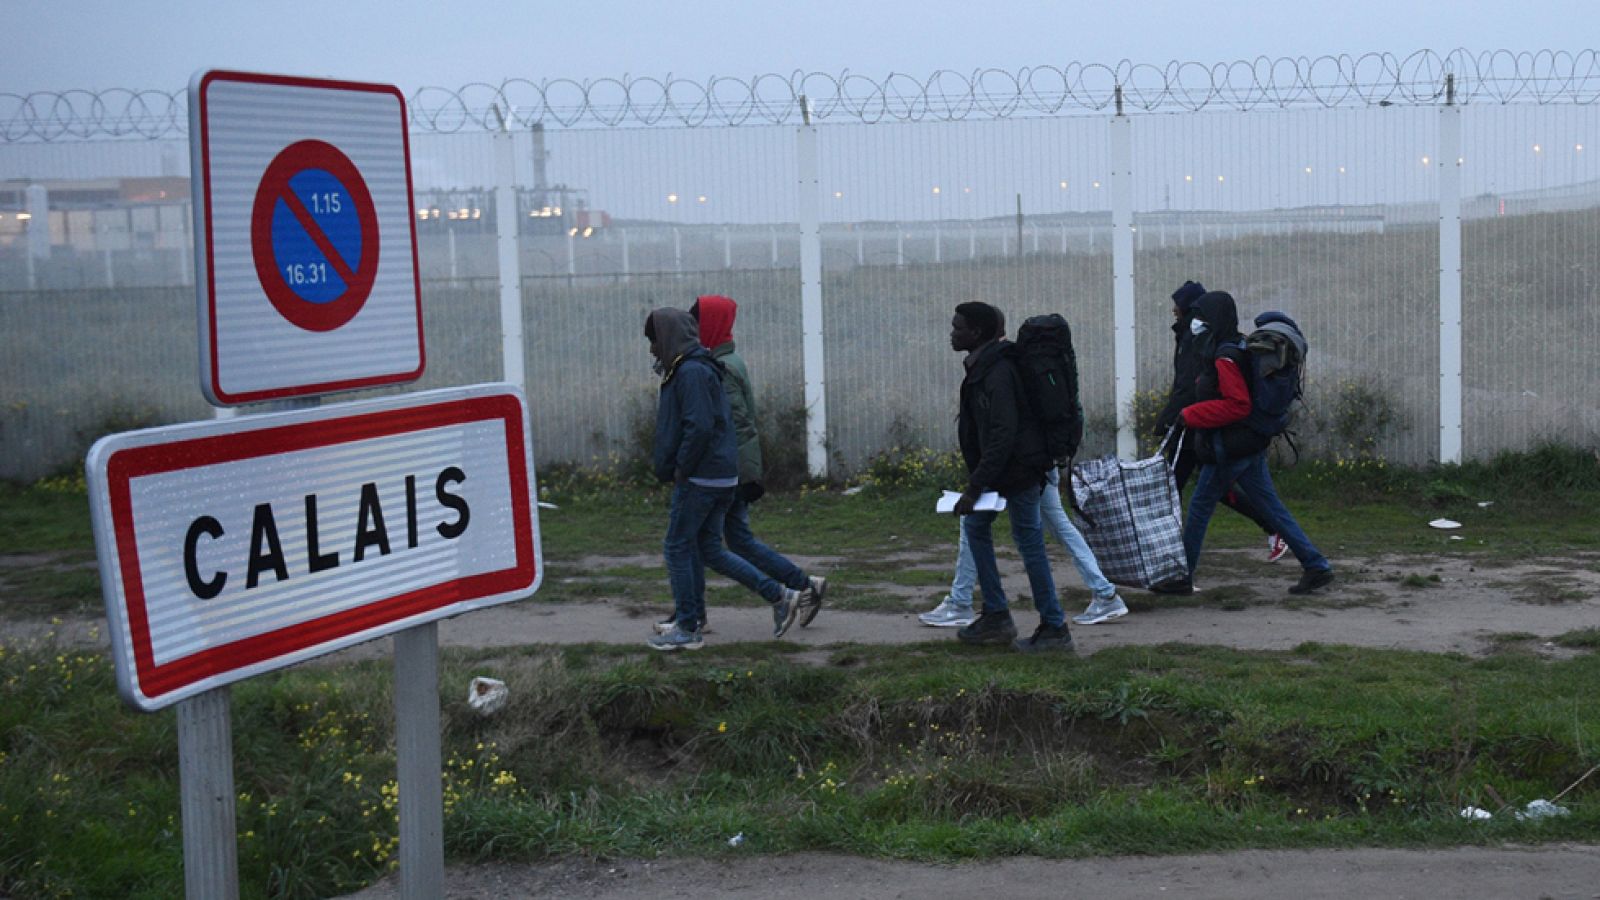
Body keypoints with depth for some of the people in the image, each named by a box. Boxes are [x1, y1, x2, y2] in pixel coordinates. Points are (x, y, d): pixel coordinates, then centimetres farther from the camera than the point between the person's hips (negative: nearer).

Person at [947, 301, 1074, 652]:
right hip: (1000, 468, 11)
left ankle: (1055, 628, 6)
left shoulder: (997, 373, -22)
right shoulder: (982, 366, 10)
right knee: (975, 525, 17)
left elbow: (1002, 435, -27)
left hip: (1018, 468, -11)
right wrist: (976, 481, 19)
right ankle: (996, 616, 22)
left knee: (1029, 542, -3)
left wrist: (975, 487, -27)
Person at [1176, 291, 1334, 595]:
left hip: (1228, 449, -9)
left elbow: (1237, 405, -24)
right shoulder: (1239, 349, 13)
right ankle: (1316, 566, 6)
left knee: (1200, 508, 3)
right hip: (1251, 445, 9)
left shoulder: (1225, 358, -18)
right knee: (1272, 507, 9)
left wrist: (1191, 415, -20)